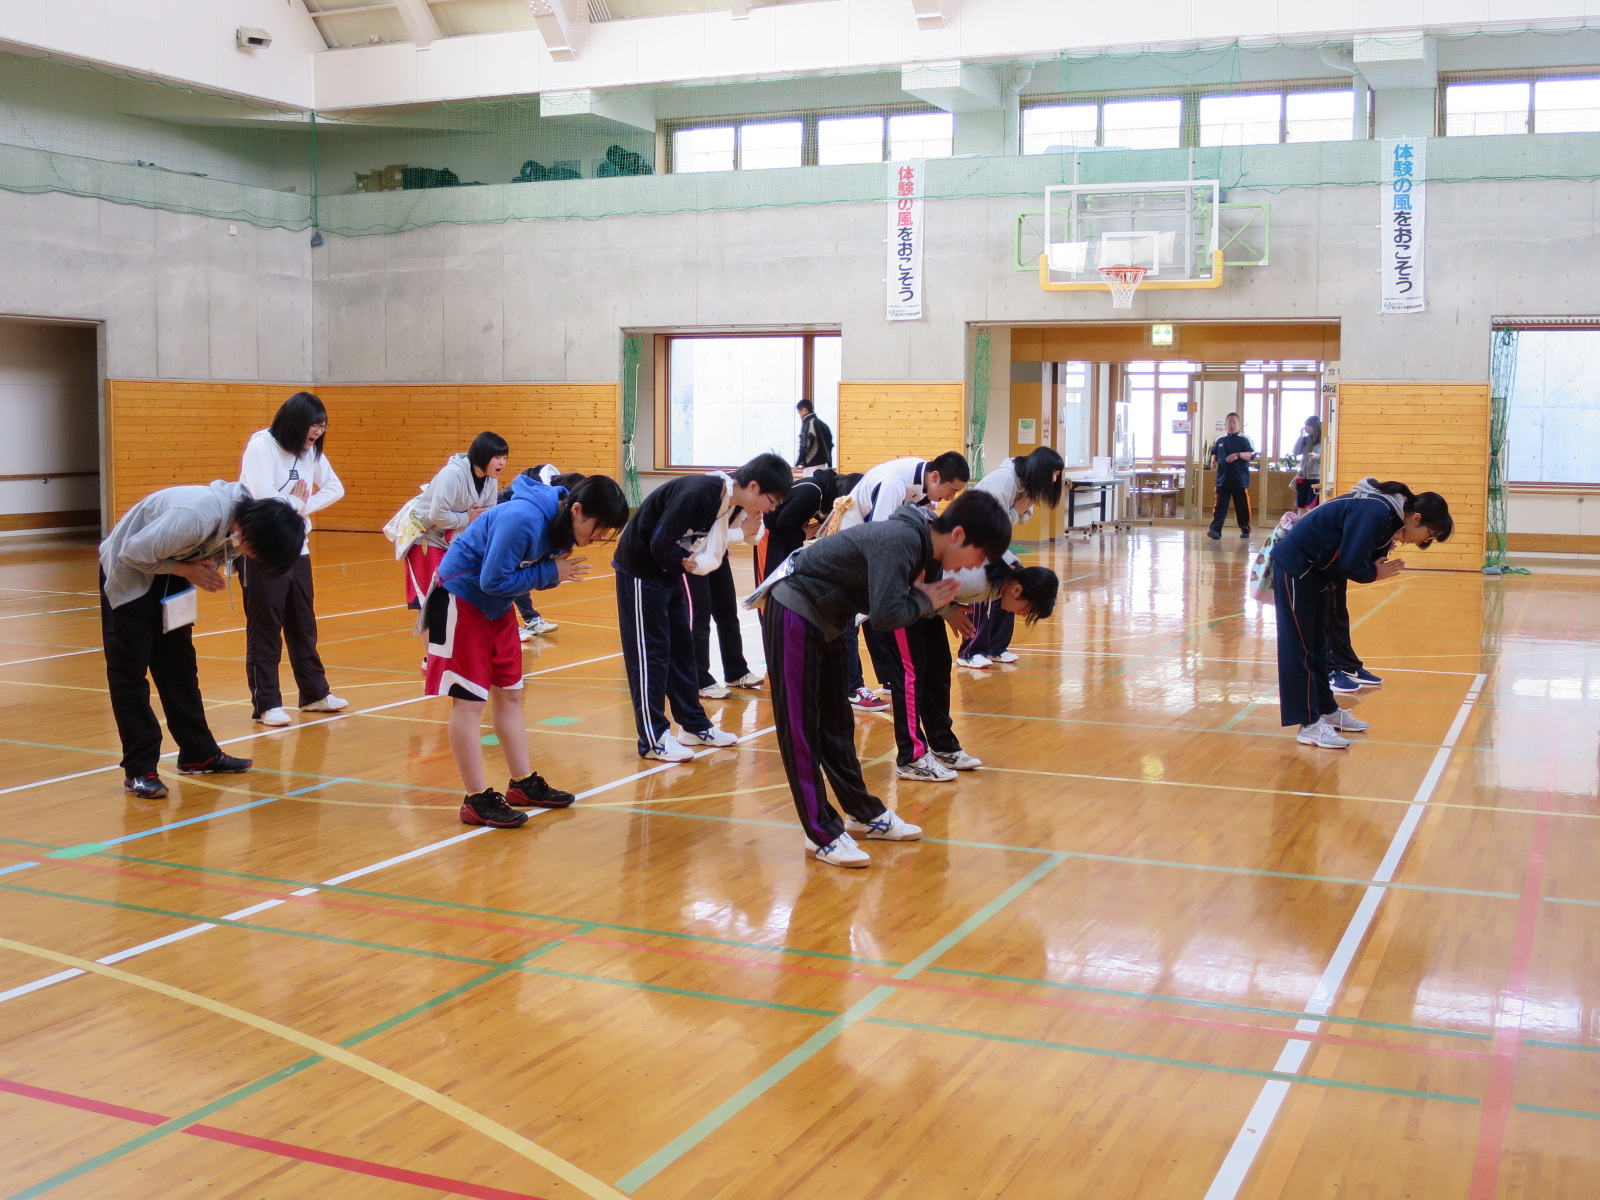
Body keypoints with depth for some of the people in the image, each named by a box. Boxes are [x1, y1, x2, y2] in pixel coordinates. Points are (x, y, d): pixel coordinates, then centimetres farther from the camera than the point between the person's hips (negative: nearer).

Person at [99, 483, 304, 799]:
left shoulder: (240, 522, -12)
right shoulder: (198, 516, -37)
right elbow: (133, 552, -28)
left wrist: (206, 572, -16)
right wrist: (187, 570, -24)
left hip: (168, 575, 8)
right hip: (128, 574, -8)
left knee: (180, 666, 11)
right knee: (130, 674, -6)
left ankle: (198, 754, 19)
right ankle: (139, 770, -1)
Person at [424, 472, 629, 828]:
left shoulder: (562, 523, -5)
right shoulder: (522, 520, -32)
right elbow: (494, 581, -27)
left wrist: (560, 572, -18)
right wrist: (550, 572, -23)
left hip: (497, 605, 9)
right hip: (462, 597, -9)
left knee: (509, 694, 13)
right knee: (469, 700, -5)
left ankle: (524, 785, 23)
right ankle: (477, 800, 0)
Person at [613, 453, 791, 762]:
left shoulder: (733, 505, -2)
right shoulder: (700, 493, -29)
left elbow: (710, 551, 2)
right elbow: (660, 543, -28)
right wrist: (688, 563, -13)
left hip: (671, 570, 9)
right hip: (640, 568, -9)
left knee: (682, 647, 13)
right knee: (649, 652, -4)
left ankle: (694, 725, 22)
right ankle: (653, 739, 1)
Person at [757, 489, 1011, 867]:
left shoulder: (926, 550, 1)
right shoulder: (901, 540, -28)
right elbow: (885, 616, -32)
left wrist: (936, 599, -13)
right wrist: (924, 601, -15)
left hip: (826, 621, 10)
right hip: (794, 612, -10)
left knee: (836, 725, 17)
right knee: (800, 729, -3)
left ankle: (864, 814, 27)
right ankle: (823, 834, 0)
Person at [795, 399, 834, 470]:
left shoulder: (808, 423, -10)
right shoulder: (821, 423, 15)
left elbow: (804, 447, -17)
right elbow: (829, 445, 17)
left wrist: (797, 464, -9)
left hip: (812, 466, -9)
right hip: (821, 465, 9)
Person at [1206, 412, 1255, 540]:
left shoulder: (1244, 439, 1)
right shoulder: (1220, 440, 12)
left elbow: (1252, 454, -9)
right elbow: (1214, 454, 24)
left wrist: (1238, 455, -26)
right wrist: (1213, 460, 1)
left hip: (1240, 480, -2)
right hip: (1223, 479, 2)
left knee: (1242, 506, 6)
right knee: (1220, 505, -7)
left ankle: (1245, 529, 21)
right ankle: (1215, 530, -16)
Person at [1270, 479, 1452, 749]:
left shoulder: (1389, 514, 4)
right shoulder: (1375, 513, -26)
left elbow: (1358, 558, 6)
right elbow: (1350, 564, -28)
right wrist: (1375, 573, -11)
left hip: (1316, 572, 10)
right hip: (1295, 566, -10)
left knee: (1317, 645, 18)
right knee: (1299, 647, -6)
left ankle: (1327, 710, 28)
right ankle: (1310, 725, -4)